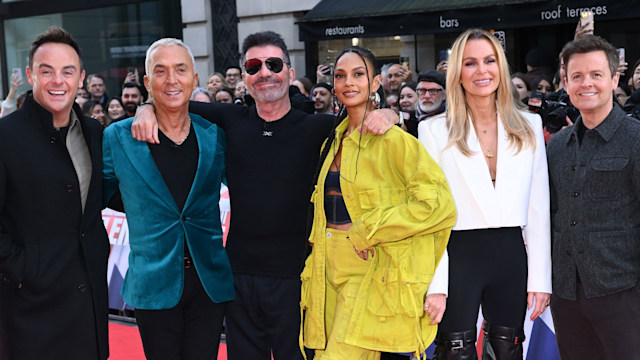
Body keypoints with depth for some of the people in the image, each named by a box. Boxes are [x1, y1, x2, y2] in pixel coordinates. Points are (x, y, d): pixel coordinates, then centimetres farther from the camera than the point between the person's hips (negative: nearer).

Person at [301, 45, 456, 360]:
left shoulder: (394, 140, -9)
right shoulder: (333, 143, 15)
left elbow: (436, 203, -17)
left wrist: (367, 232, -15)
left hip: (372, 272, -7)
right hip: (329, 271, 7)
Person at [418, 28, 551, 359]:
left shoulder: (529, 126, 8)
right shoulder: (435, 131, 1)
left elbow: (539, 209, 7)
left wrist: (540, 277, 1)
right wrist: (435, 284, -11)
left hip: (511, 255, 3)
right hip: (459, 255, -2)